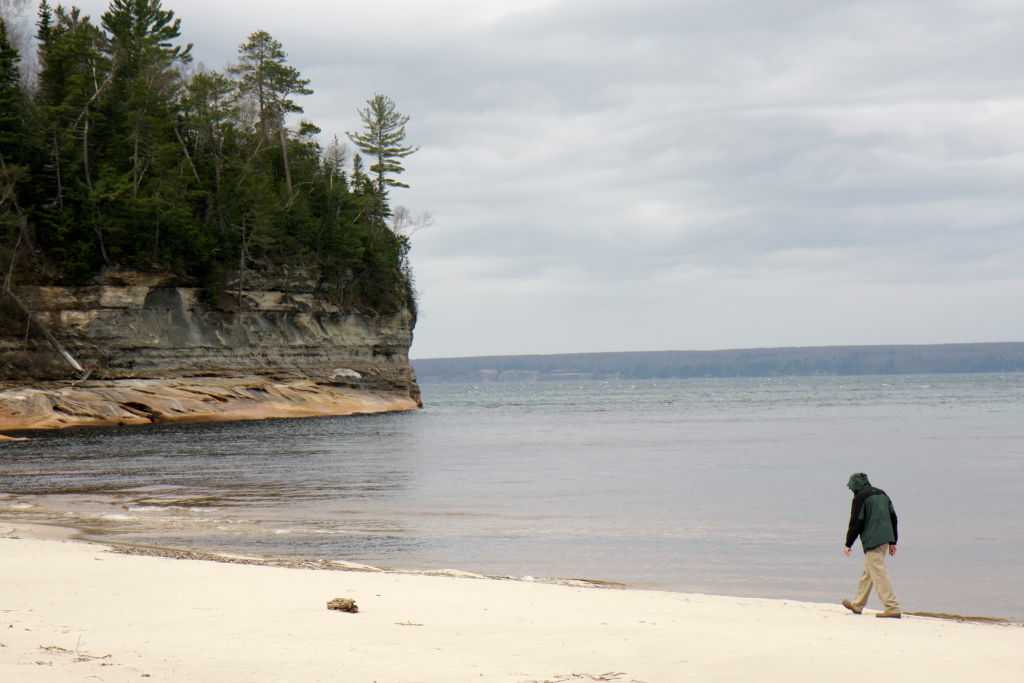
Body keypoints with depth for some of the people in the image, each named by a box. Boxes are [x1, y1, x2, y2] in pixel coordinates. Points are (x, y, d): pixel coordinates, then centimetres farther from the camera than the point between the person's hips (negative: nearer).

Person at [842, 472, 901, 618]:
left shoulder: (860, 498, -8)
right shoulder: (882, 494, 16)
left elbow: (855, 523, -10)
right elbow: (893, 517, 18)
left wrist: (848, 544, -1)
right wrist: (893, 542, 22)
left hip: (872, 541, -9)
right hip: (885, 539, 9)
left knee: (879, 573, -9)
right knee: (868, 572, 19)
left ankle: (893, 608, -15)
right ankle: (857, 605, 29)